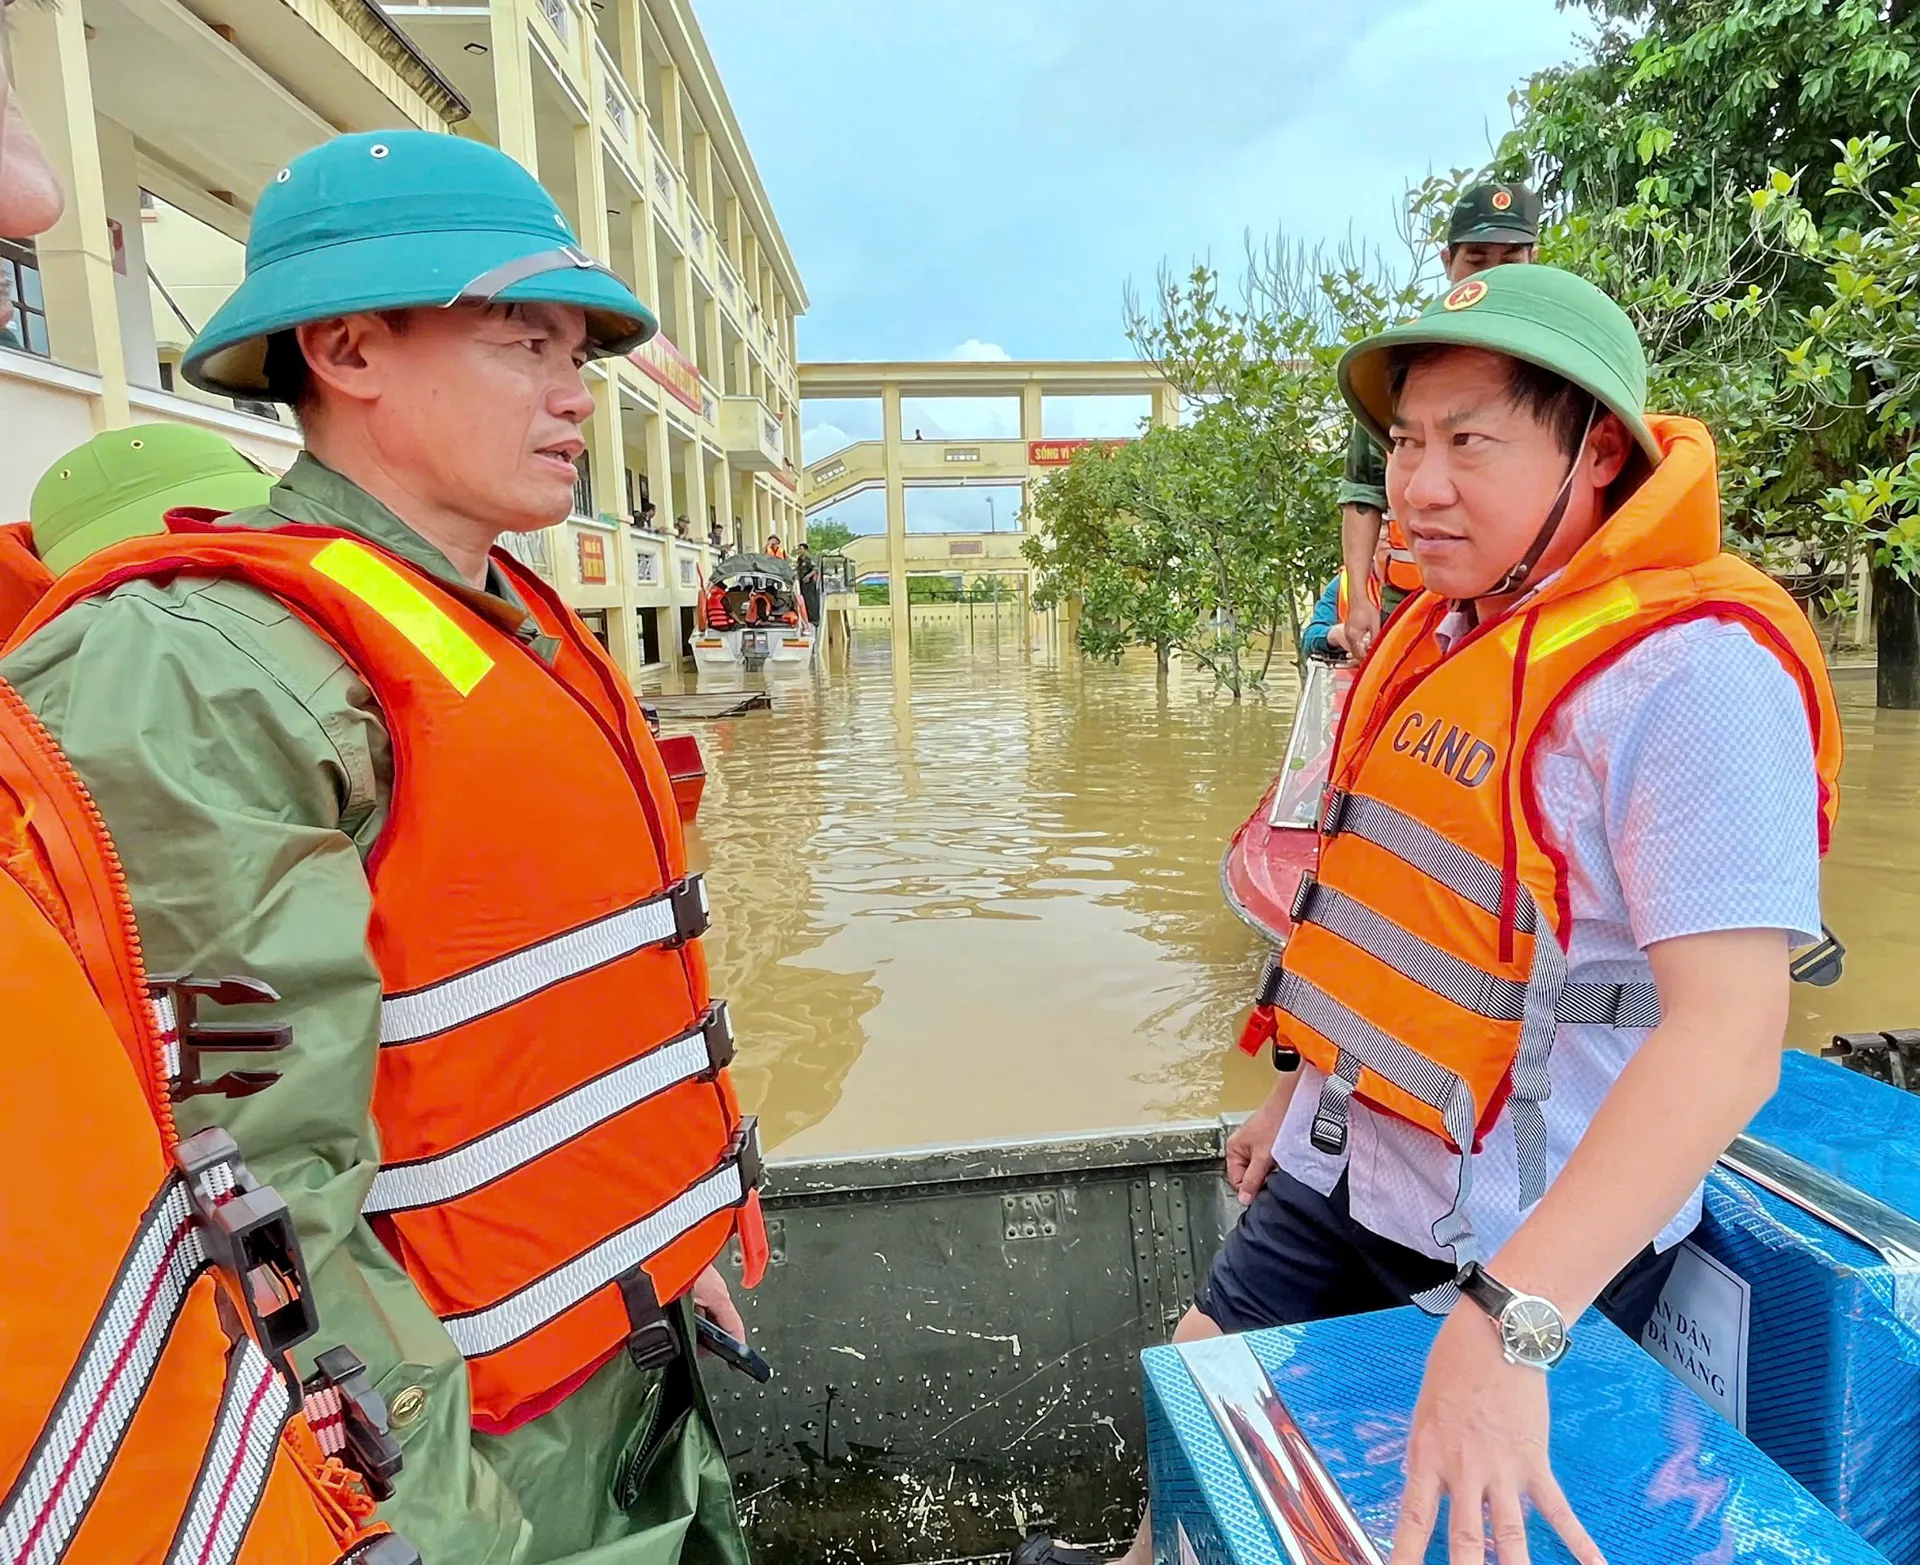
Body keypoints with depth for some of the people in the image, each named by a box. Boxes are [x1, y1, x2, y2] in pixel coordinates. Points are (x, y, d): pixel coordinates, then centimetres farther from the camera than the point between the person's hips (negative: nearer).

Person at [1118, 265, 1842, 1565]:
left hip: (1523, 1245, -7)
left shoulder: (1692, 671, -22)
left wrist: (1509, 1323, -35)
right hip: (1341, 1170, 7)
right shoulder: (1440, 630, 4)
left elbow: (1729, 1037, -29)